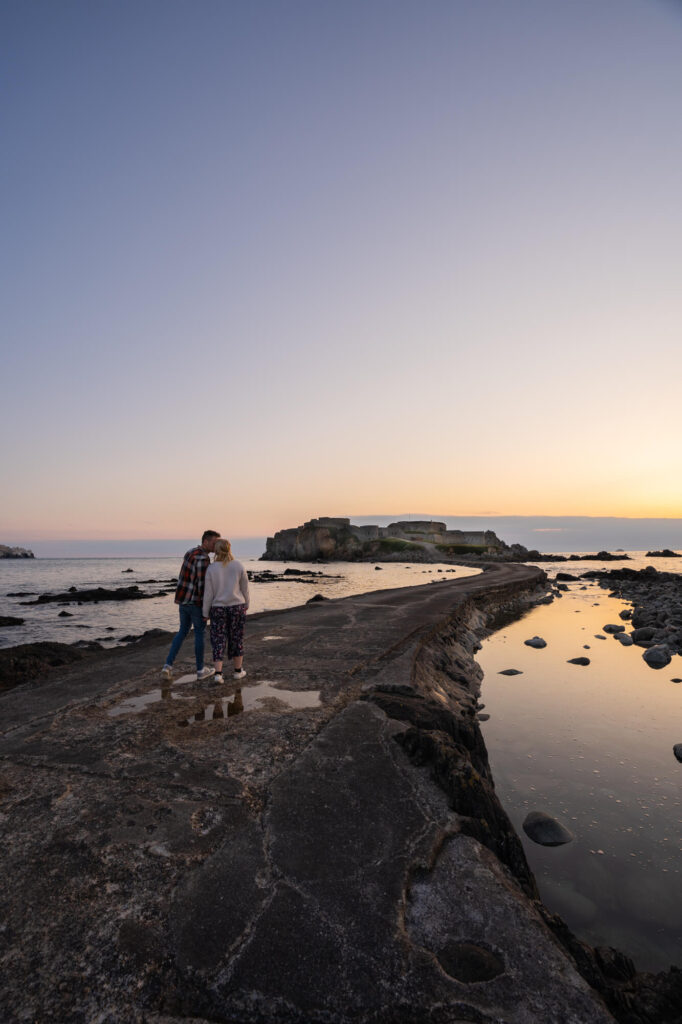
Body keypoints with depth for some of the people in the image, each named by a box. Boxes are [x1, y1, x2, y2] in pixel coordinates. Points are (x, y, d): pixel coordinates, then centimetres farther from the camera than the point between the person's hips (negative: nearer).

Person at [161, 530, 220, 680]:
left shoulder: (191, 552, 9)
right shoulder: (203, 559, -22)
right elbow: (202, 586, -22)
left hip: (184, 599, 8)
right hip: (196, 601, -8)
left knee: (183, 632, 19)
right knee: (199, 633, 7)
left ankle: (168, 665, 12)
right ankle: (200, 670, 20)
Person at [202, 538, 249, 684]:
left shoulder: (211, 569, -8)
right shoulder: (239, 566, -6)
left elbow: (208, 593, -5)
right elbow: (245, 588, 1)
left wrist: (205, 613, 3)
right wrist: (246, 605, 15)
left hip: (218, 608, -1)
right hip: (236, 606, 1)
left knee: (218, 640, 8)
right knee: (236, 639, 13)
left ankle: (218, 673, 0)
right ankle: (238, 671, 23)